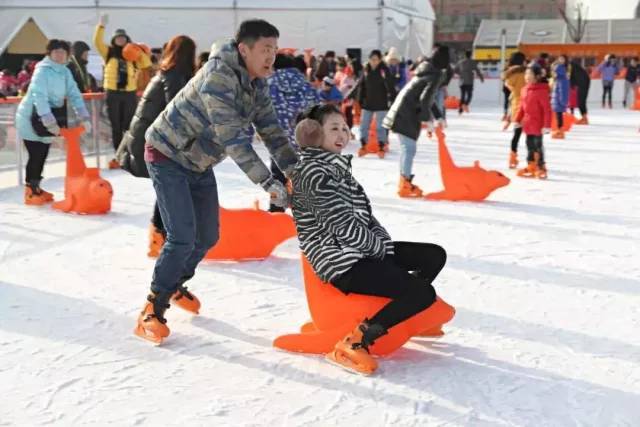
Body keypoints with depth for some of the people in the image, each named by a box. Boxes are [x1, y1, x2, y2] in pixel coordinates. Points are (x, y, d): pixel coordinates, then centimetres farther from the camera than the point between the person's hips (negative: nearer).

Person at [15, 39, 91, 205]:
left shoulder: (65, 72, 1)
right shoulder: (42, 70, -22)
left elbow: (74, 95, -2)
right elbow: (39, 97, -30)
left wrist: (84, 118, -14)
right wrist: (50, 122, -37)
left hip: (48, 117, 7)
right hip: (31, 118, -7)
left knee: (43, 154, 11)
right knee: (36, 155, -7)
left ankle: (35, 187, 24)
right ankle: (30, 191, 3)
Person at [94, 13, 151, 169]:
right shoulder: (109, 53, 8)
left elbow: (147, 64, 0)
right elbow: (97, 42, -4)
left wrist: (140, 51, -12)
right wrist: (101, 25, -14)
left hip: (129, 94, 0)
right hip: (112, 94, 1)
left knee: (129, 126, 1)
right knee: (116, 127, 6)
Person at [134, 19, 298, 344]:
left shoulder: (258, 85, -3)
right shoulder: (218, 76, -30)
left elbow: (272, 132, -3)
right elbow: (232, 137, -37)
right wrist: (267, 183, -40)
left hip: (200, 162, 8)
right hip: (168, 156, -8)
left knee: (208, 237, 12)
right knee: (182, 237, -16)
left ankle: (174, 285, 38)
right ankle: (153, 309, 0)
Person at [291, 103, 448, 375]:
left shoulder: (335, 166, 14)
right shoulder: (312, 173, -17)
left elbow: (364, 214, 17)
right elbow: (345, 228, -19)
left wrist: (384, 240, 1)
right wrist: (382, 246, -6)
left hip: (365, 250, 10)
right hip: (343, 263, -10)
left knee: (435, 256, 11)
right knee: (424, 293, -20)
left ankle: (409, 311, 32)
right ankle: (354, 345, -18)